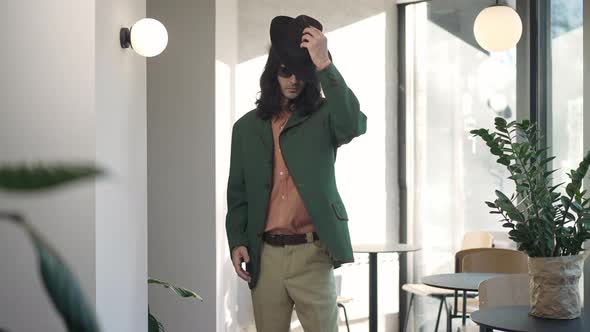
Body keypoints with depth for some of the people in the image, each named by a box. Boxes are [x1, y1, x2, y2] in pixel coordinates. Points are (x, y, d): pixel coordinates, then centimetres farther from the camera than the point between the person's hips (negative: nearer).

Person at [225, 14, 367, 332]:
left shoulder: (323, 117, 2)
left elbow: (355, 124, -22)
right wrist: (237, 241, 0)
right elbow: (237, 193, 12)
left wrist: (324, 64, -22)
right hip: (264, 255, 3)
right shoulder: (247, 127, 10)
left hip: (311, 253, -2)